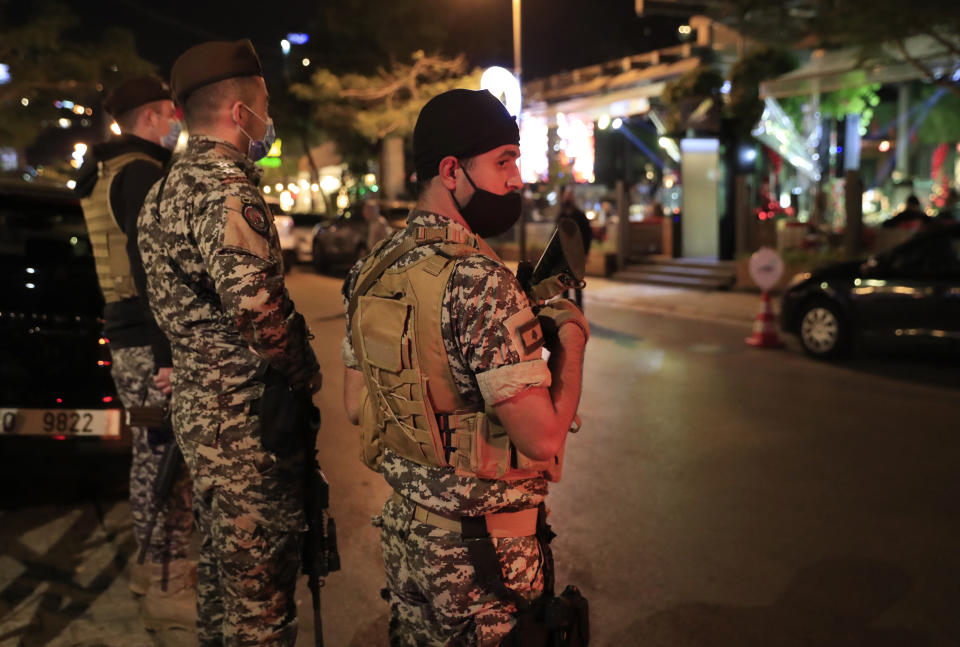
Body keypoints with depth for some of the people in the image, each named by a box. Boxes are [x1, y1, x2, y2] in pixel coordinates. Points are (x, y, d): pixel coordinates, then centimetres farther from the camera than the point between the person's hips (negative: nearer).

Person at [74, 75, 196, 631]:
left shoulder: (107, 174, 19)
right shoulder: (142, 174, -13)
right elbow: (153, 271, -22)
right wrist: (171, 353, -25)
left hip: (127, 339, 10)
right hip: (151, 345, -10)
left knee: (151, 455, 18)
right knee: (167, 460, -5)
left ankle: (153, 564, 31)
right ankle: (170, 589, 4)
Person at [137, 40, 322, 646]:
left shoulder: (171, 185, 14)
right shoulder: (226, 186, -19)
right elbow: (258, 305, -30)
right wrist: (307, 371, -13)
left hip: (198, 405, 10)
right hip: (246, 418, -10)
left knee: (221, 561, 25)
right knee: (261, 579, 3)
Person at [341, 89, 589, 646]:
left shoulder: (370, 272, 0)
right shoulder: (479, 281, -26)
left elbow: (355, 405, 8)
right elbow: (542, 438, -27)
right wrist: (572, 333, -13)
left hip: (404, 523, 8)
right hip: (482, 545, -7)